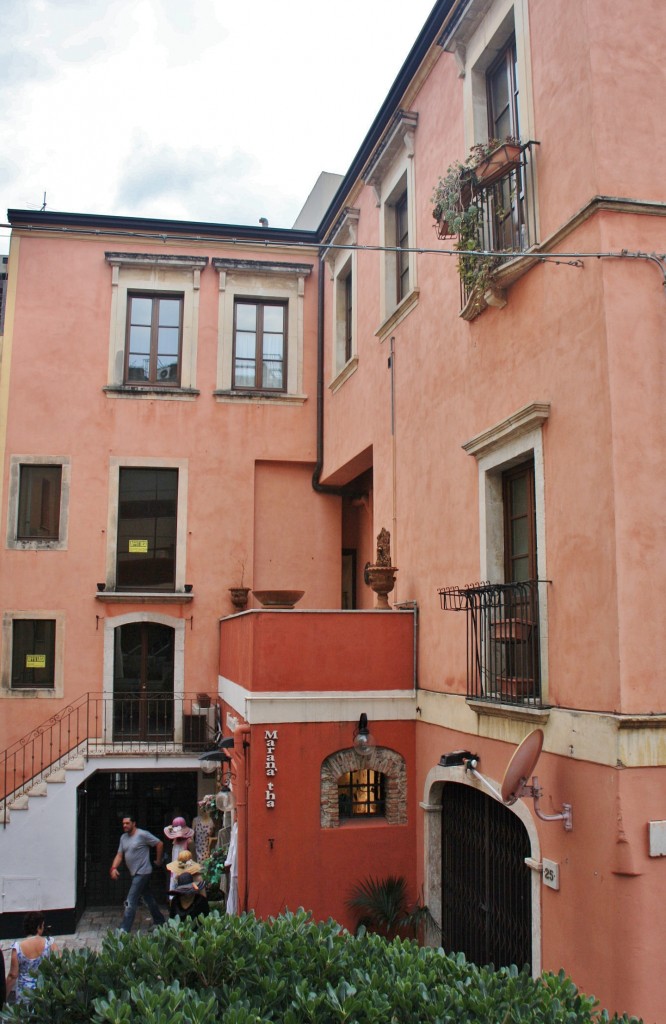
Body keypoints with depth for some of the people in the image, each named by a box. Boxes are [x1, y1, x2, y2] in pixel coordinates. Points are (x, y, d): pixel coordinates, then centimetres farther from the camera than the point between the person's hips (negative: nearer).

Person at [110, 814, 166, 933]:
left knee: (131, 902, -11)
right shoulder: (123, 837, 10)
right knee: (149, 899, 17)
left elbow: (159, 843, -10)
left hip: (142, 873, -8)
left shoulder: (142, 835, -14)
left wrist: (158, 860, -3)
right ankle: (160, 921, 29)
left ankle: (124, 929, -9)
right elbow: (119, 855, 7)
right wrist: (114, 868, -10)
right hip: (135, 874, 8)